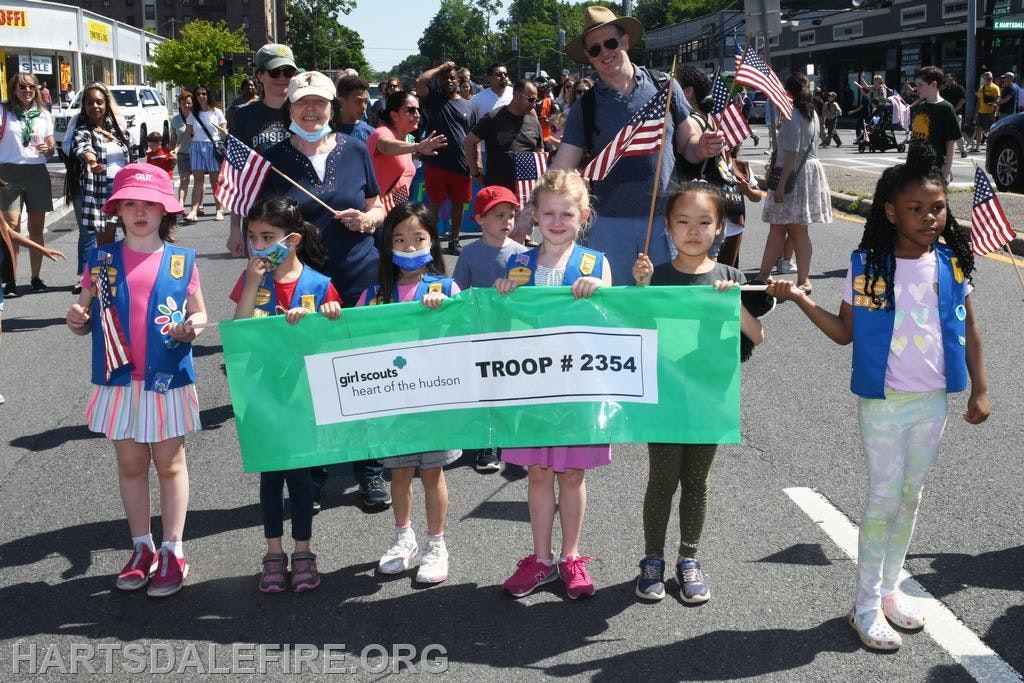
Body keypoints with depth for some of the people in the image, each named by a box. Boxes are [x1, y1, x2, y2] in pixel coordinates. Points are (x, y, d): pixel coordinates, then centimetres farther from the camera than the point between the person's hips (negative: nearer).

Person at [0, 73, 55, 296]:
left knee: (36, 228, 8)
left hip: (37, 172, 3)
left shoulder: (43, 114, 12)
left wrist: (47, 149, -6)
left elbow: (51, 148, 16)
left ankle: (36, 277, 17)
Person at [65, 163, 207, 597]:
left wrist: (192, 326, -16)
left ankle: (173, 552, 16)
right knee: (130, 464, 11)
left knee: (169, 463, 8)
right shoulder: (101, 260, 1)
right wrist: (78, 321, -14)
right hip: (118, 381, 2)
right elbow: (85, 318, 9)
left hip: (168, 380, -2)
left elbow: (199, 314, 6)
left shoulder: (182, 261, -2)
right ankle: (142, 548, 25)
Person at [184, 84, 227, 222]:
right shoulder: (193, 115, 10)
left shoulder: (216, 112, 3)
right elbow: (188, 134, 10)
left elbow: (225, 133, 2)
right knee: (197, 180, -5)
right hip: (197, 147, 2)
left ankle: (219, 210, 11)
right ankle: (194, 211, -13)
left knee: (215, 180, 2)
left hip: (213, 147, -2)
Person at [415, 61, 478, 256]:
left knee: (458, 203, 10)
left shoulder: (468, 106, 10)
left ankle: (453, 241, 22)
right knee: (435, 203, 2)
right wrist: (441, 68, -4)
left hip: (461, 165, 3)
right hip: (436, 163, -3)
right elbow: (420, 82, -14)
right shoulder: (434, 99, 4)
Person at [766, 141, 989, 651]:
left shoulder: (952, 264, -2)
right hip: (883, 402, -3)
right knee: (884, 499, 2)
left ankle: (890, 589, 30)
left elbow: (969, 329, 7)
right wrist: (801, 301, -17)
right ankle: (866, 605, 14)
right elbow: (845, 332, -4)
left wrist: (979, 390, 6)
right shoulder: (867, 266, -10)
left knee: (911, 497, 14)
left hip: (934, 400, 4)